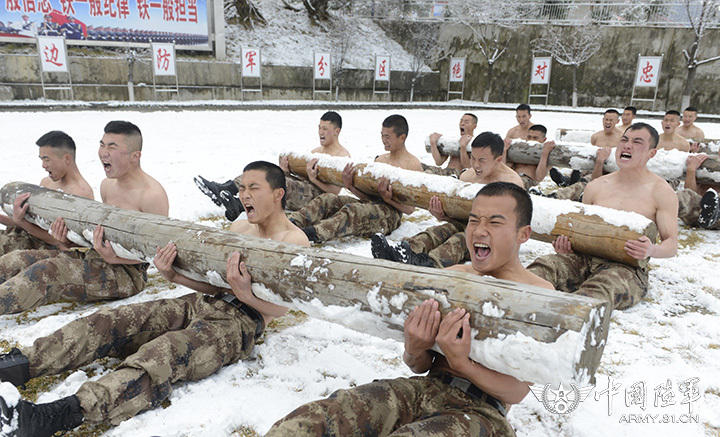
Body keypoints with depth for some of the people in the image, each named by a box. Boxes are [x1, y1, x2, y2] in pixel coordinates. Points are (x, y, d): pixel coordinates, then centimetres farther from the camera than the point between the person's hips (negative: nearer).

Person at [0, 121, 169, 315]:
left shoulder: (152, 195, -16)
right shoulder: (107, 185, 13)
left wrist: (114, 258, -33)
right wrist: (66, 242, 2)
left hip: (127, 272, -9)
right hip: (93, 256, 9)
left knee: (46, 272, -28)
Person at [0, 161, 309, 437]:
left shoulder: (294, 240, -2)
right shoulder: (239, 228, 21)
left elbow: (278, 308, -13)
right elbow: (215, 283, 17)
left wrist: (246, 294, -33)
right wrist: (173, 275, 1)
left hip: (241, 322, -8)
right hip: (202, 303, 8)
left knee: (164, 353, -34)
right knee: (111, 322, -10)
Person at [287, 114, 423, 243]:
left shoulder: (413, 164, -1)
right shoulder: (380, 160, 21)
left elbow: (409, 209, -8)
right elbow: (369, 195, 15)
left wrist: (388, 199, -24)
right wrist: (350, 186, -2)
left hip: (391, 213, -7)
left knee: (352, 210, -36)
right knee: (328, 199, -14)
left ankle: (314, 233, -54)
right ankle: (293, 222, -31)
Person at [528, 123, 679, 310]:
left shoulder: (661, 191, 9)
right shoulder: (595, 187, 19)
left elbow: (671, 244, 5)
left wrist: (651, 250, -19)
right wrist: (565, 243, -2)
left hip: (628, 268, -3)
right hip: (584, 259, 4)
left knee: (602, 287, -40)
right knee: (545, 265, -29)